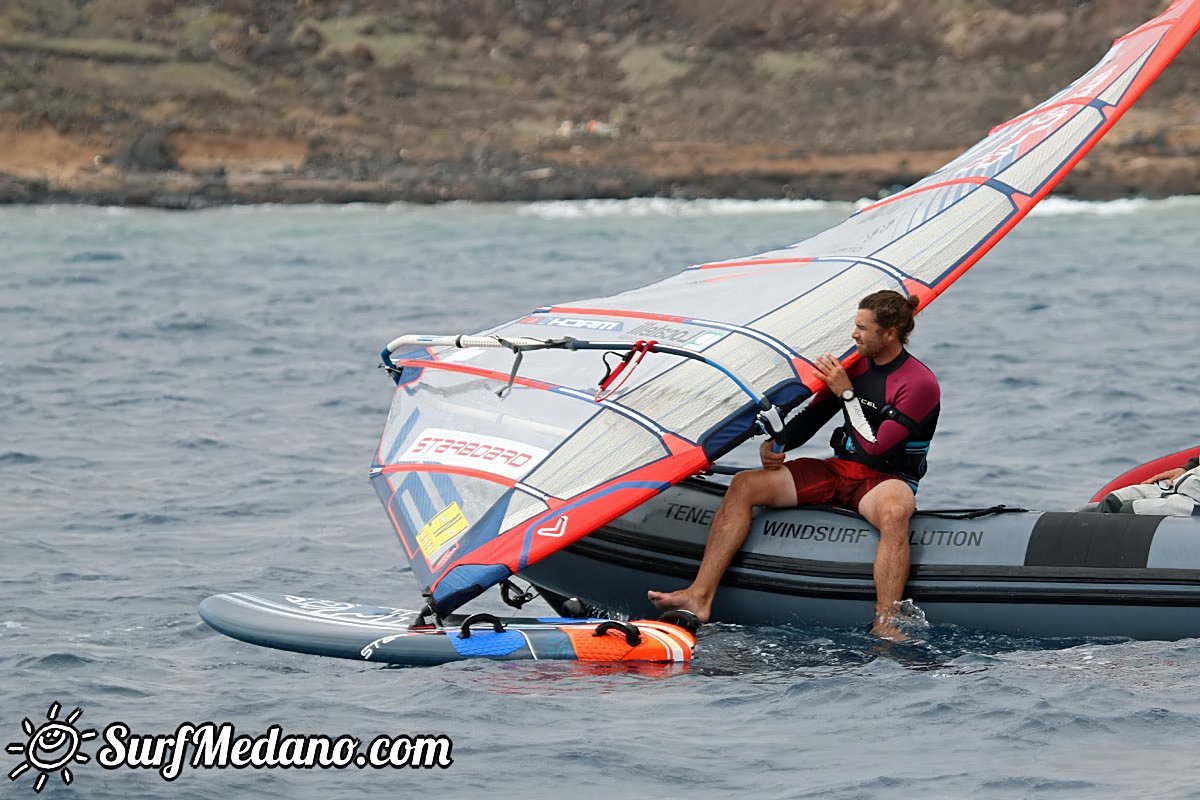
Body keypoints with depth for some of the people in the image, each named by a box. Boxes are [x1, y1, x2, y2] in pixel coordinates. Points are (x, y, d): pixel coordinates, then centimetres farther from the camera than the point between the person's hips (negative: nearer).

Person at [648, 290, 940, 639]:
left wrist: (846, 393, -15)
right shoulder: (855, 364, 9)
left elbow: (874, 449, -19)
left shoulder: (920, 383, -13)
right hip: (838, 469, 7)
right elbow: (811, 418, 17)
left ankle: (885, 627, -51)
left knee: (894, 513, -44)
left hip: (885, 479, -7)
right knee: (744, 484, -11)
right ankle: (700, 597, -19)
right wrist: (774, 445, -2)